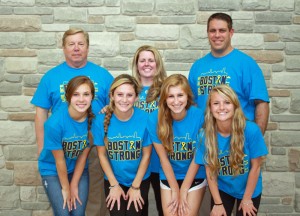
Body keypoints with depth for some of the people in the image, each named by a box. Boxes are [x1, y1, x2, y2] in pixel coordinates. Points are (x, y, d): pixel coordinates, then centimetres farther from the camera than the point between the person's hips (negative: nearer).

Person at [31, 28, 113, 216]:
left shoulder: (103, 75, 2)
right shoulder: (51, 76, 3)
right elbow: (41, 113, 4)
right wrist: (42, 147, 0)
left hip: (96, 146, 0)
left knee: (97, 197, 10)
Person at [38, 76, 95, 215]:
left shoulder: (93, 119, -19)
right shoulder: (54, 123, -29)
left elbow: (84, 154, -10)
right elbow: (59, 160, -18)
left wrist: (74, 185, -5)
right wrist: (66, 188, -8)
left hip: (79, 170, 3)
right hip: (53, 171, -3)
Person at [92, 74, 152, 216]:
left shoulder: (145, 119, -19)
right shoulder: (101, 120, -17)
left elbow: (146, 155, -9)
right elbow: (102, 154, -6)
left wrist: (135, 186, -6)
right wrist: (114, 185, -4)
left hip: (140, 180, 0)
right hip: (113, 180, 1)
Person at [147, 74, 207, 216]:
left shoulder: (199, 116, -21)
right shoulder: (155, 118, -18)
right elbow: (163, 158, -10)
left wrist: (183, 191, -9)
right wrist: (175, 190, -6)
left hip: (195, 176, -1)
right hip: (169, 176, 1)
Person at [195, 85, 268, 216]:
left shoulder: (251, 130, -26)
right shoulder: (206, 134, -20)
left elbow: (255, 166, -15)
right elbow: (210, 171, -10)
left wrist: (247, 199, -7)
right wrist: (218, 203, -6)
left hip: (249, 189, -1)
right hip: (222, 188, 1)